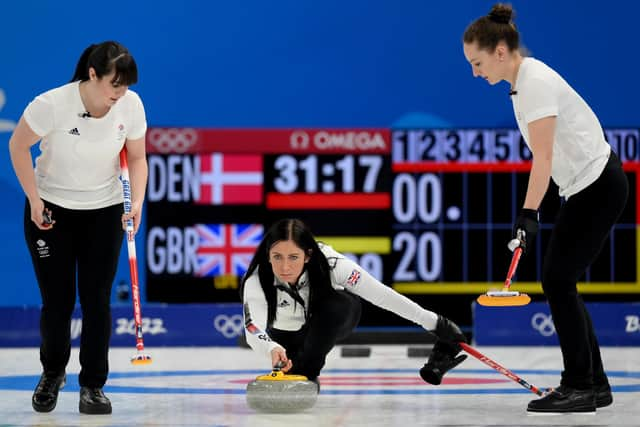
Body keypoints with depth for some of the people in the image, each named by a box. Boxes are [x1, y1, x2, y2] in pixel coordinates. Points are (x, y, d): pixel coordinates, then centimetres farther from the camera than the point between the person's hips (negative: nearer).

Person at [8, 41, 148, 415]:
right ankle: (53, 373, 26)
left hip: (104, 211, 2)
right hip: (51, 210, -2)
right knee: (58, 299, 1)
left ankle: (93, 385, 6)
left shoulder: (131, 105, -15)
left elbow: (137, 158, -2)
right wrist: (34, 200, -11)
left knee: (97, 299, -4)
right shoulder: (52, 104, -25)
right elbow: (19, 146, -10)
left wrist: (137, 202, -16)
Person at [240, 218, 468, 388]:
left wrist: (435, 323, -28)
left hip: (334, 320, -4)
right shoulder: (257, 281, -35)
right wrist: (272, 350, -68)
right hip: (286, 332, 4)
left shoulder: (330, 264, -36)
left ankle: (306, 372, -20)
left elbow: (382, 295, -31)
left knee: (335, 304, -33)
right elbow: (253, 330, -45)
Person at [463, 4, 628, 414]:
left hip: (598, 186, -10)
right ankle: (593, 384, 11)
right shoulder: (523, 80, 10)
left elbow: (544, 157, -27)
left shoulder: (536, 81, -20)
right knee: (559, 281, 7)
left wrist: (529, 214, -33)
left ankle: (581, 385, -6)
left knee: (558, 279, -10)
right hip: (585, 185, 10)